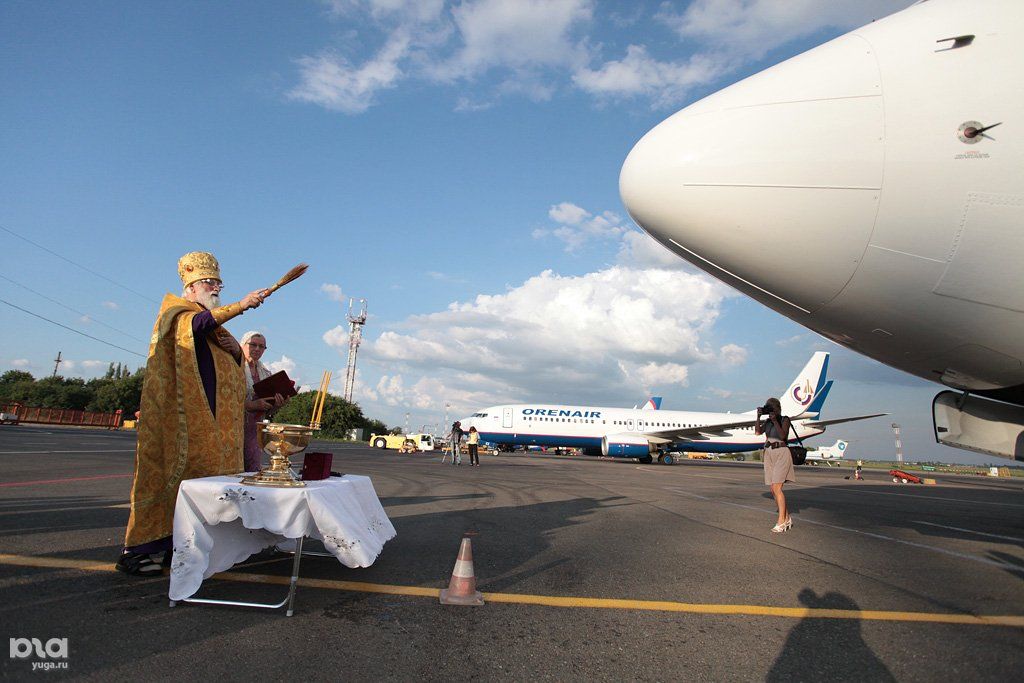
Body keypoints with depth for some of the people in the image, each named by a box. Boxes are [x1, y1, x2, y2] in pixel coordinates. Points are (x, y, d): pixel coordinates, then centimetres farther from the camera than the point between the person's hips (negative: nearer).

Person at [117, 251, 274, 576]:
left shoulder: (215, 323, 23)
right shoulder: (174, 312, 0)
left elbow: (237, 362, 21)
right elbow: (197, 323, -25)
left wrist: (235, 350, -2)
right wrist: (240, 305, -36)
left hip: (208, 421, 8)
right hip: (175, 413, -8)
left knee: (190, 479, 5)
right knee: (166, 472, -9)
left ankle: (167, 543, 10)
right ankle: (135, 550, -4)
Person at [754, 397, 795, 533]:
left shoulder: (784, 420, -2)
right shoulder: (767, 422, 14)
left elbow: (783, 435, -15)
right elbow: (757, 431, 1)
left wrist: (775, 421, -20)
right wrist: (758, 417, -6)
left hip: (781, 453, -6)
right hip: (769, 454, 7)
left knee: (777, 488, -16)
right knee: (773, 490, 6)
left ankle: (781, 522, -15)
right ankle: (787, 518, 19)